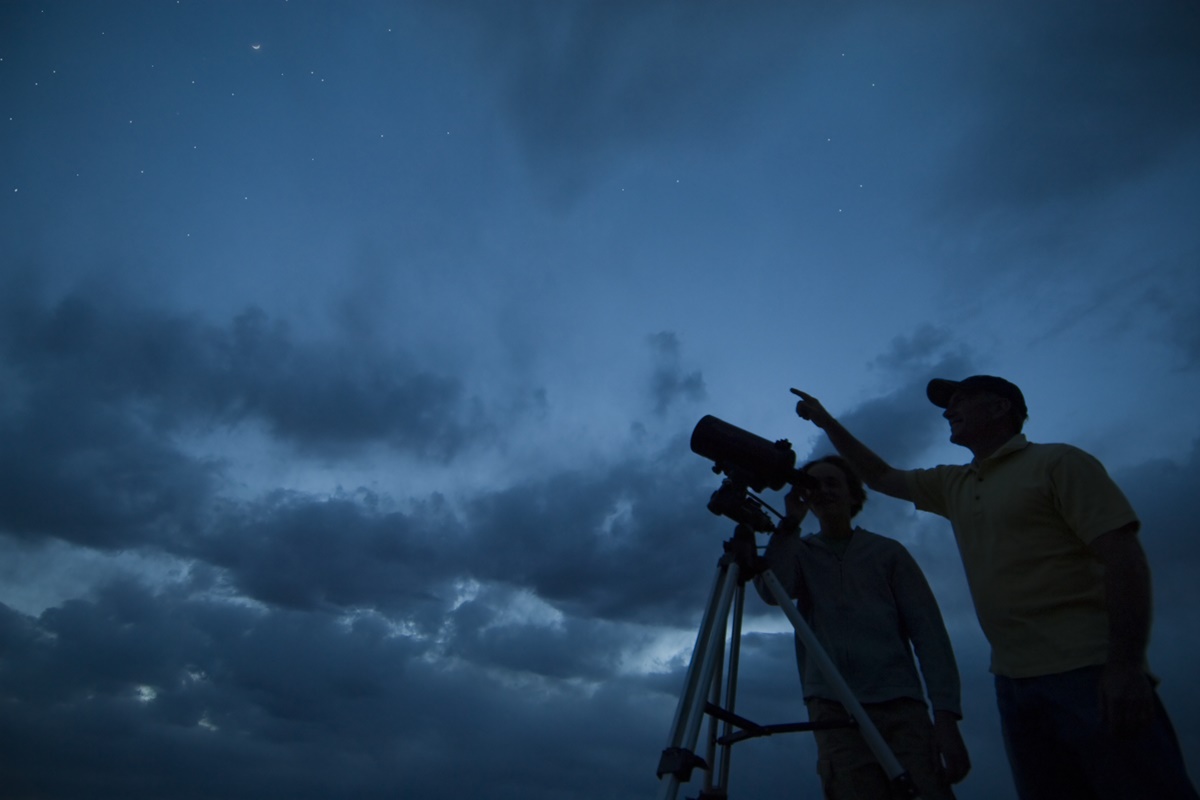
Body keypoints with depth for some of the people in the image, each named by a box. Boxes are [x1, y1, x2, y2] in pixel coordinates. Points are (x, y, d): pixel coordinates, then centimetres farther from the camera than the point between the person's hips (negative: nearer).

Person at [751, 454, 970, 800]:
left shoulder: (888, 551, 12)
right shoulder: (800, 552, 14)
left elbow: (928, 632, 5)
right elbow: (772, 591, -8)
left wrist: (946, 713, -6)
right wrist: (790, 523, -5)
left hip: (903, 705, 1)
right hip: (835, 708, 0)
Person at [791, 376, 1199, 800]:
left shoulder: (1058, 462, -3)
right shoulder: (953, 485, 16)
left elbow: (1124, 556, -10)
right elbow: (880, 476, 27)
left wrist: (1126, 665, -19)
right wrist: (827, 422, 24)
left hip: (1089, 673, -6)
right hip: (1014, 680, 6)